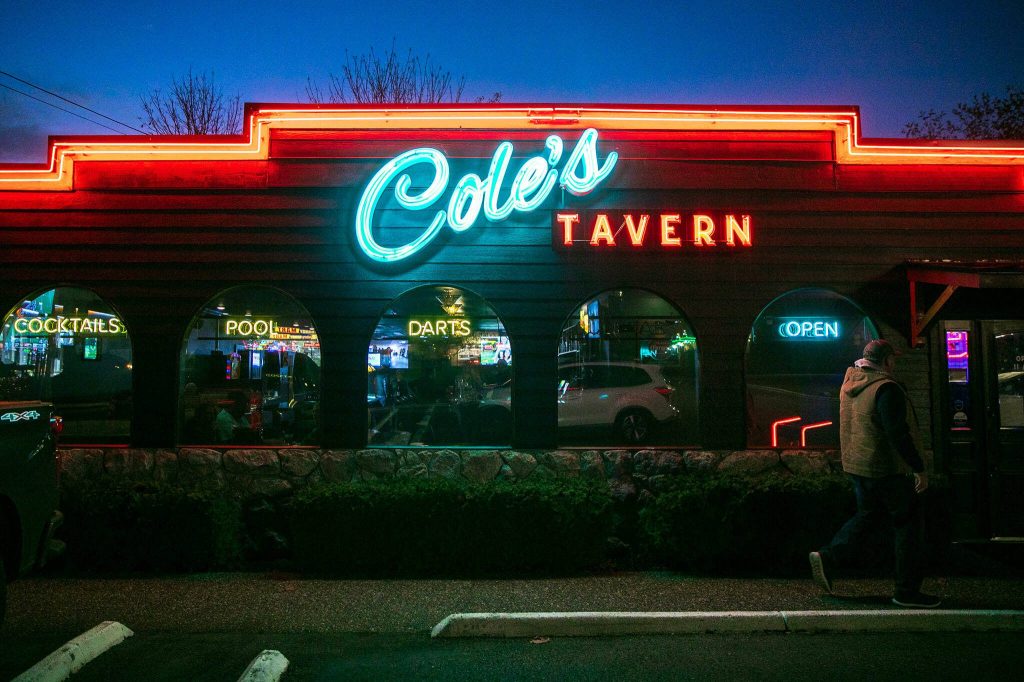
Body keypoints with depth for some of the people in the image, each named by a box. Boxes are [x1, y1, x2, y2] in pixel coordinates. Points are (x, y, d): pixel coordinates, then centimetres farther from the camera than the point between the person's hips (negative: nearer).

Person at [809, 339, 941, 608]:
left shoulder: (850, 384, 7)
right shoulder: (886, 389, -19)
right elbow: (898, 434, -22)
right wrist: (919, 468, -17)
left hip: (856, 465, 8)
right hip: (885, 469, -8)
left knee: (868, 515, 21)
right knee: (909, 525, 4)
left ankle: (828, 558, 11)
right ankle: (907, 591, 10)